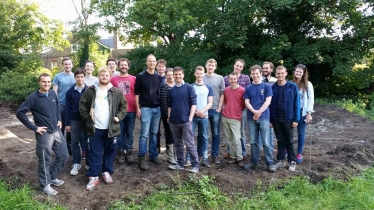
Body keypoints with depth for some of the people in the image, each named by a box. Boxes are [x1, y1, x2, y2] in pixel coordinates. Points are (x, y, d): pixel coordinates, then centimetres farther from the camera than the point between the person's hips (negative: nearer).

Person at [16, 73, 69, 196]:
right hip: (44, 134, -6)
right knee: (45, 160, 5)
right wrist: (34, 127, -14)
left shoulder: (53, 94, 4)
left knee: (63, 155, 13)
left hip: (57, 131, 6)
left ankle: (53, 177, 33)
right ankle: (45, 185, 23)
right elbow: (20, 113, -14)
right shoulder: (33, 97, -14)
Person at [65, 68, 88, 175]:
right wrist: (67, 123, -1)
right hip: (74, 120, 1)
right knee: (75, 142, 7)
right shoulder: (70, 92, -1)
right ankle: (76, 163, 18)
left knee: (88, 141, 10)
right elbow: (67, 108, 1)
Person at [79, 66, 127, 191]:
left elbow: (124, 106, 6)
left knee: (109, 152, 12)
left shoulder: (116, 92, 1)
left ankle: (107, 172, 29)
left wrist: (118, 117, -5)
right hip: (95, 128, -1)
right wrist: (87, 118, -4)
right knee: (95, 153, 5)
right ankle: (93, 176, 13)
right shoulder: (90, 91, 1)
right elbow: (82, 105, 5)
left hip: (111, 128, 1)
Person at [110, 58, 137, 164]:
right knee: (120, 133, 7)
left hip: (131, 110, 0)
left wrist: (137, 107, 2)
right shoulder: (113, 79, 3)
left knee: (129, 133, 9)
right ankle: (121, 153, 18)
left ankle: (129, 152, 19)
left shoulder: (134, 78, 3)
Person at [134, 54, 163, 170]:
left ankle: (153, 155, 20)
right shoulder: (140, 76, -3)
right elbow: (136, 93, -3)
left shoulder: (159, 77, 10)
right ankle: (141, 158, 2)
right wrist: (138, 108, -8)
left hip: (157, 108, 4)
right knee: (144, 134, -6)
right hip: (145, 108, -4)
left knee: (154, 133, 11)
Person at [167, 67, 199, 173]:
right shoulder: (171, 90, 10)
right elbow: (169, 106, 16)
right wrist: (169, 117, 7)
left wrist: (190, 118, -11)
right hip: (173, 121, 5)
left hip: (185, 121, -4)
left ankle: (195, 165, 3)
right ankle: (180, 164, 23)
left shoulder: (189, 88, -1)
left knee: (190, 144, -4)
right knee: (178, 144, 13)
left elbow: (193, 104, -5)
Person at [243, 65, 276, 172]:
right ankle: (254, 161, 20)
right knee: (253, 142, 9)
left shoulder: (267, 86, 2)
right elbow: (247, 102, 3)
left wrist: (259, 112, -12)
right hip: (251, 118, 3)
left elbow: (268, 101, -5)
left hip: (264, 117, -3)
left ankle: (270, 163, 7)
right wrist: (254, 111, -14)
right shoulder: (248, 88, 10)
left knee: (266, 142, -3)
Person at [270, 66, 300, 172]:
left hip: (288, 118, -2)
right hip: (276, 118, 2)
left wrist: (296, 119, -9)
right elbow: (270, 104, 3)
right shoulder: (272, 88, 2)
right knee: (280, 140, 12)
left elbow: (296, 103, -5)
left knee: (289, 141, 7)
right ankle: (281, 160, 22)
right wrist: (270, 120, 1)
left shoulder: (293, 86, -4)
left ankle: (292, 161, 20)